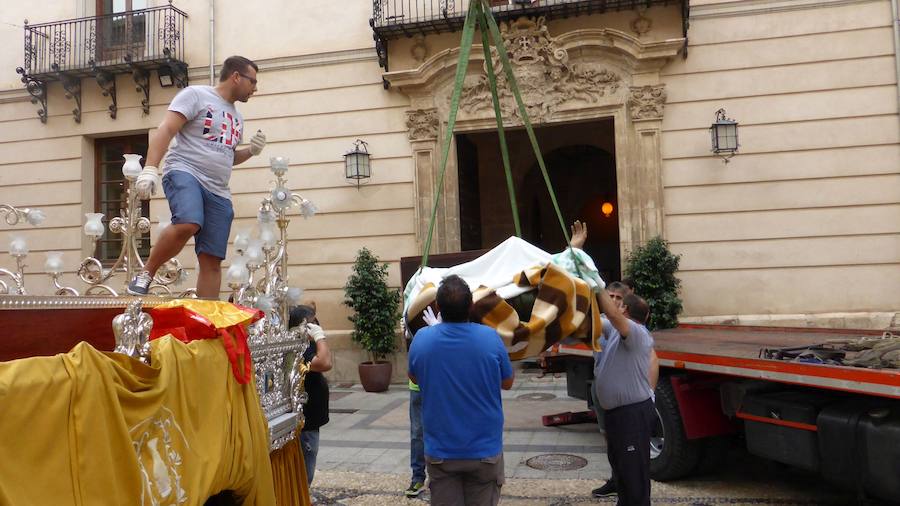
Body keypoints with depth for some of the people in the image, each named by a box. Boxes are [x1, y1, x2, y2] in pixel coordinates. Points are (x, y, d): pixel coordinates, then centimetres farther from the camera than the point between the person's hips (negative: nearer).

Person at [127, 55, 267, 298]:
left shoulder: (237, 117, 25)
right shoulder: (196, 94, 2)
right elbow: (166, 130, -8)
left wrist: (251, 151, 14)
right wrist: (150, 168, -21)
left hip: (218, 192, 7)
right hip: (185, 173, -7)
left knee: (212, 260, -1)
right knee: (188, 223, -36)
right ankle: (146, 274, -14)